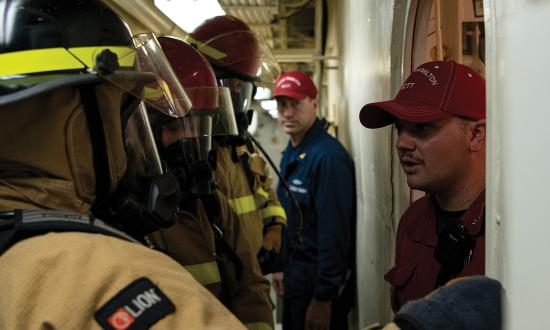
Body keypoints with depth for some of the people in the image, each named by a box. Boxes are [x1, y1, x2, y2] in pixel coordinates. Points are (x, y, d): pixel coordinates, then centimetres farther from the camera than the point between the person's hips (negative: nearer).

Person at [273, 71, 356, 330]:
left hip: (319, 278, -8)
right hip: (295, 273, 9)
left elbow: (334, 233, -23)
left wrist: (323, 298, -21)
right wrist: (283, 267, 14)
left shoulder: (328, 157, -20)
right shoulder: (290, 155, 9)